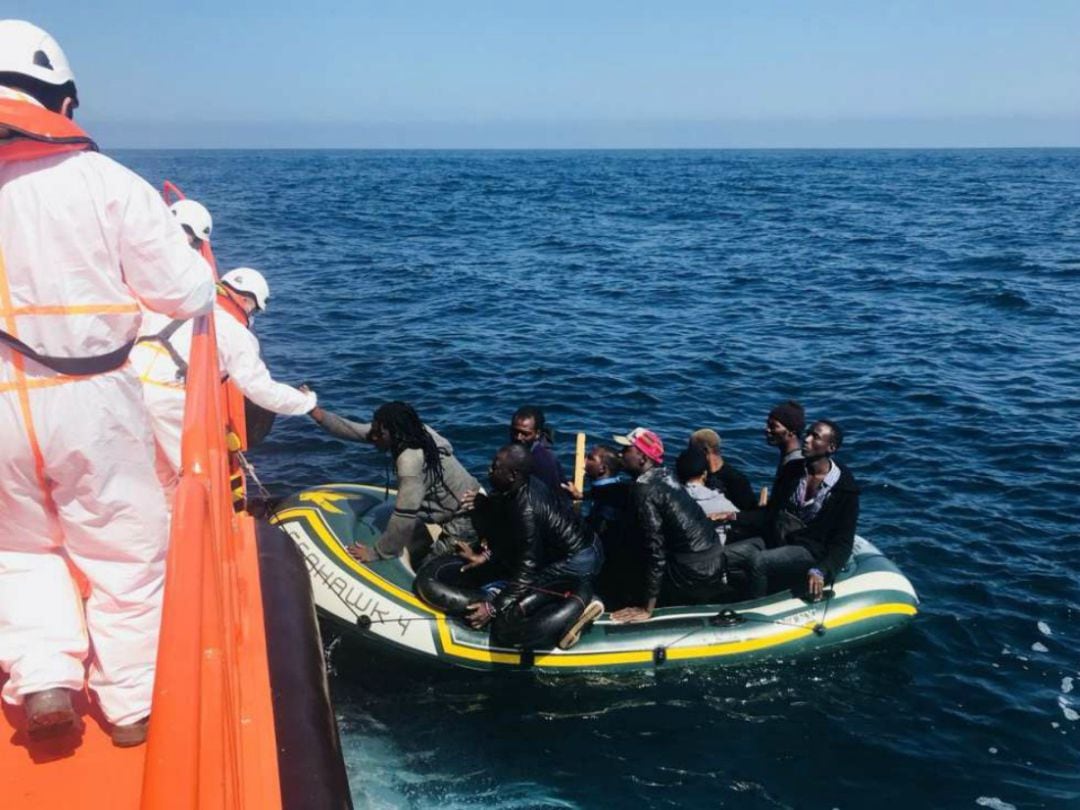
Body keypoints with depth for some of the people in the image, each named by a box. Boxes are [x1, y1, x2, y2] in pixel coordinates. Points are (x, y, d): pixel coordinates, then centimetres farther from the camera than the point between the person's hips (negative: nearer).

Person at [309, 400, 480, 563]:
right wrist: (318, 414, -10)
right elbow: (357, 431, -3)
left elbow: (404, 517, -28)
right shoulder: (411, 431, -8)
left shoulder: (411, 460, -31)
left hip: (466, 522, -8)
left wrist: (375, 553, -18)